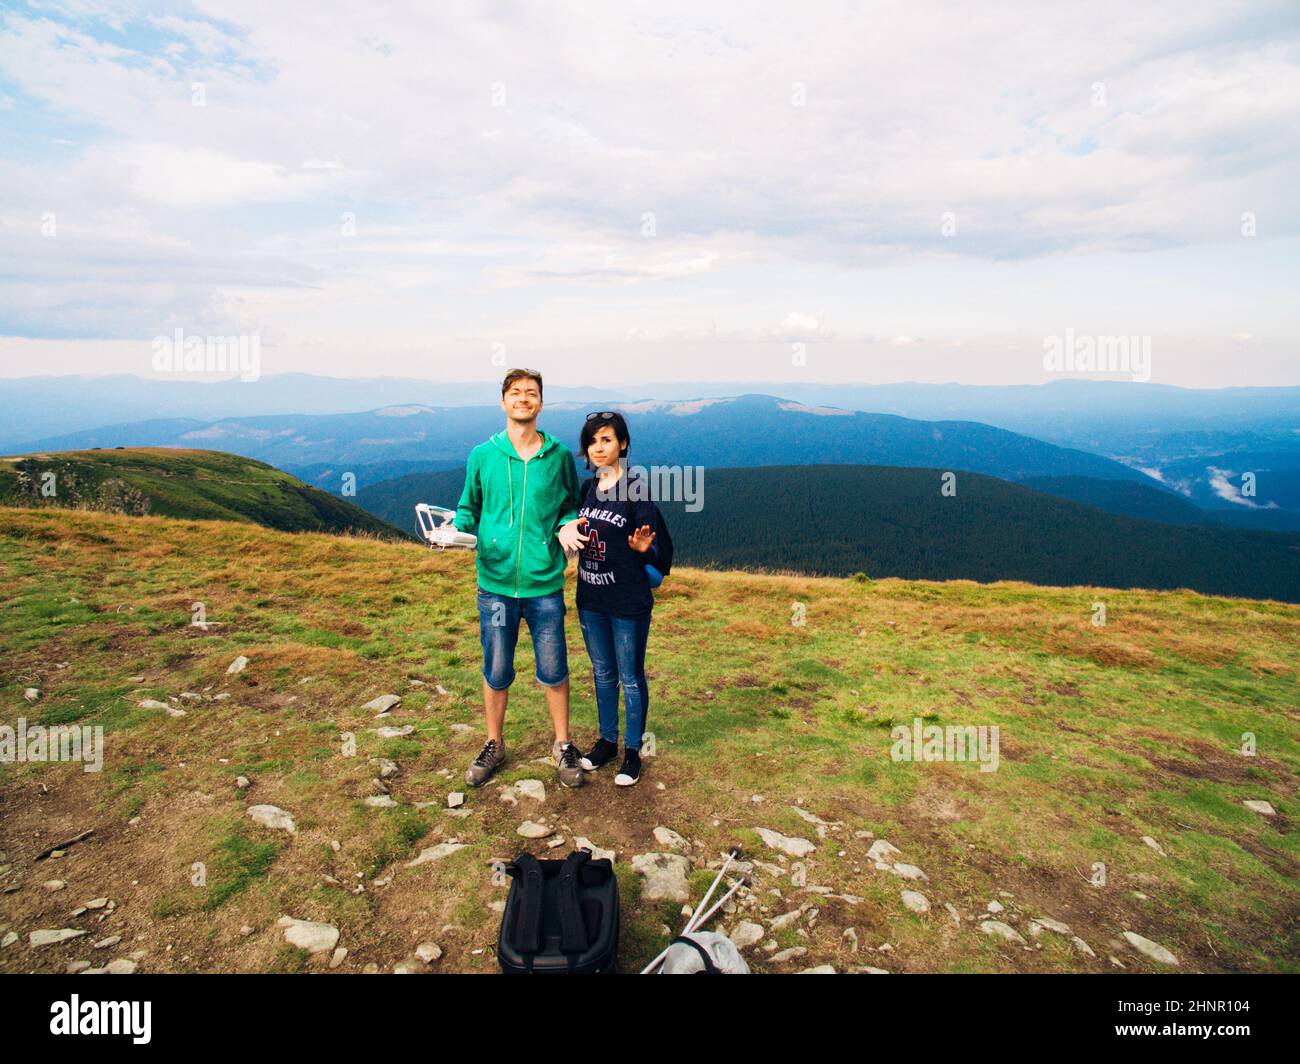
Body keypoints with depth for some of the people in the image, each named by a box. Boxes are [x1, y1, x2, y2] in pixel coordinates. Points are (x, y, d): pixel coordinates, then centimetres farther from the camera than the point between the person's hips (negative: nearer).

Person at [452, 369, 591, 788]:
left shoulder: (559, 456, 1)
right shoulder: (482, 455, 2)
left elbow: (571, 507, 11)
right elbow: (468, 509, 10)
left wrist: (565, 527, -10)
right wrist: (456, 529, -11)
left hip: (545, 584, 0)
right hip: (495, 583, 1)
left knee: (553, 671, 9)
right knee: (496, 672, 12)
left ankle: (562, 745, 30)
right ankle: (494, 746, 34)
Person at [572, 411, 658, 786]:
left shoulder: (636, 488, -12)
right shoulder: (587, 488, 6)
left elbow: (651, 552, -13)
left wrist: (642, 548, -33)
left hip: (629, 602, -6)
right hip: (590, 600, 6)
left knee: (631, 678, 8)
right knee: (602, 674, 19)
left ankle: (632, 751, 24)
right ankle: (607, 740, 36)